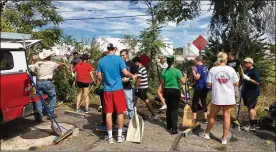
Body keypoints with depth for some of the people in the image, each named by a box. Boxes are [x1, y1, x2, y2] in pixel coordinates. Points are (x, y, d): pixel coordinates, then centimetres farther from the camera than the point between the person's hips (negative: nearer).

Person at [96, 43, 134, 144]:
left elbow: (99, 77, 6)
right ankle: (120, 136, 16)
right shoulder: (119, 59, -5)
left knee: (108, 113, 7)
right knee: (120, 112, 9)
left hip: (107, 90, 2)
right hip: (118, 89, -2)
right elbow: (125, 73, -11)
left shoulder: (101, 61, 4)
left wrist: (97, 86, 23)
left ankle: (110, 137, 14)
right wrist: (132, 76, 9)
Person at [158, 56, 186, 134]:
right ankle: (174, 128, -7)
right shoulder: (177, 71, -10)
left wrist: (162, 91, 17)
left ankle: (169, 126, 27)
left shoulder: (164, 71, 1)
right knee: (175, 109, -2)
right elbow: (183, 81, -13)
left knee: (169, 108, 17)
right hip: (175, 90, -4)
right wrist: (185, 76, 6)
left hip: (167, 90, 4)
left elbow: (162, 83, 5)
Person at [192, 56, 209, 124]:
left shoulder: (199, 67, -13)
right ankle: (205, 118, 15)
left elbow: (197, 77, -22)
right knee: (204, 102, 12)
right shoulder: (205, 67, 12)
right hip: (205, 87, 8)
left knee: (195, 102, -1)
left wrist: (193, 71, -9)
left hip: (199, 88, -8)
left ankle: (194, 119, -3)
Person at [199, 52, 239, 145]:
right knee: (227, 117, 7)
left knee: (212, 116, 14)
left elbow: (209, 84, -5)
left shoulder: (213, 69, -6)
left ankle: (206, 133, 29)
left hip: (217, 97, 0)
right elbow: (236, 83, 2)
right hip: (229, 97, 0)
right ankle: (224, 138, 13)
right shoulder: (231, 69, -4)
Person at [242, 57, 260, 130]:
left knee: (250, 108, -9)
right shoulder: (246, 71, 12)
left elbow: (257, 83, -19)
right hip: (247, 92, 9)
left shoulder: (254, 71, -13)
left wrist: (248, 78, -25)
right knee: (252, 108, 14)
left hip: (253, 93, -9)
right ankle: (255, 124, 24)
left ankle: (252, 125, -4)